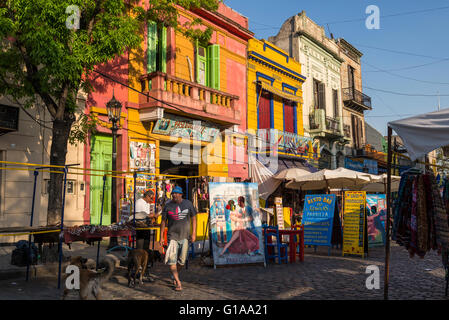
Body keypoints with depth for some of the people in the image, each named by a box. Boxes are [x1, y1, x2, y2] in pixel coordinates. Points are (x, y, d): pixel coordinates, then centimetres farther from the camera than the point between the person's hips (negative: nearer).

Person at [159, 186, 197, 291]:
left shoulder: (188, 204, 2)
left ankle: (174, 276, 35)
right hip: (172, 235, -1)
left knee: (181, 261, 8)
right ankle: (178, 283, -5)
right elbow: (163, 222, 6)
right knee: (171, 260, -12)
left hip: (184, 236, 1)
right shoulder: (168, 206, 1)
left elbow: (193, 218, 7)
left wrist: (194, 233, 1)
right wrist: (161, 237, 3)